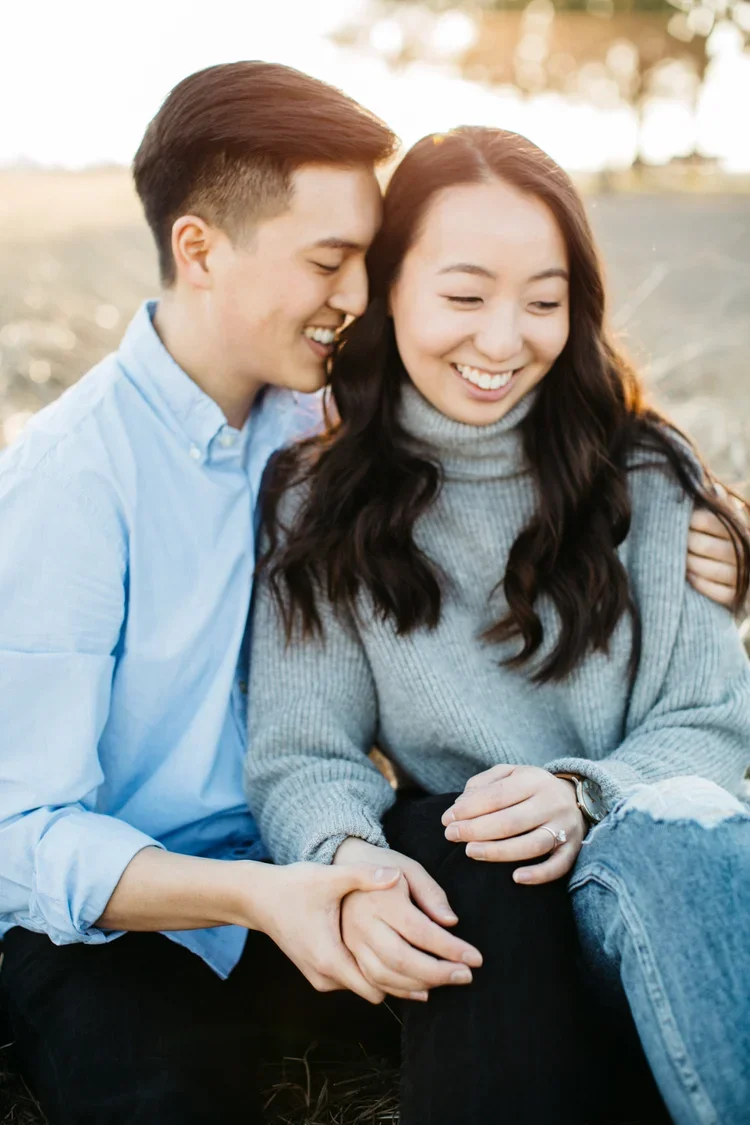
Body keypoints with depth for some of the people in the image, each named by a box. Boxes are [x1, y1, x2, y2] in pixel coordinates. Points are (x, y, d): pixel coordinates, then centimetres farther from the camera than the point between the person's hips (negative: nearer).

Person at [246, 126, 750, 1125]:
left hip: (643, 888, 1)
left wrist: (583, 798, -21)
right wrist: (349, 857, -25)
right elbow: (303, 758, -1)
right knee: (450, 846, -35)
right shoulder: (321, 507, 4)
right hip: (461, 912, 0)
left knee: (670, 828, -35)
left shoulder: (642, 475, 4)